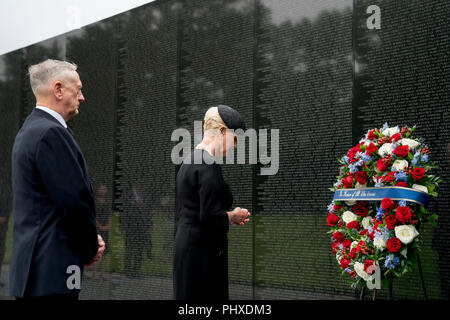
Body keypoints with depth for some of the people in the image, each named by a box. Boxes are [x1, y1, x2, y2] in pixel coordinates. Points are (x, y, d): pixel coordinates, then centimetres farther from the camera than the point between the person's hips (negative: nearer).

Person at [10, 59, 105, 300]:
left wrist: (89, 240, 9)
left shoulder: (29, 130, 16)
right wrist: (91, 248, -3)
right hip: (51, 269, -10)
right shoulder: (50, 132, -16)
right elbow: (77, 200, -19)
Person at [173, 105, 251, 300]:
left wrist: (230, 217, 13)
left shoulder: (188, 161, 14)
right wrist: (233, 216, -5)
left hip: (185, 244, 10)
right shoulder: (209, 166, -17)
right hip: (202, 250, -10)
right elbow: (210, 217, -22)